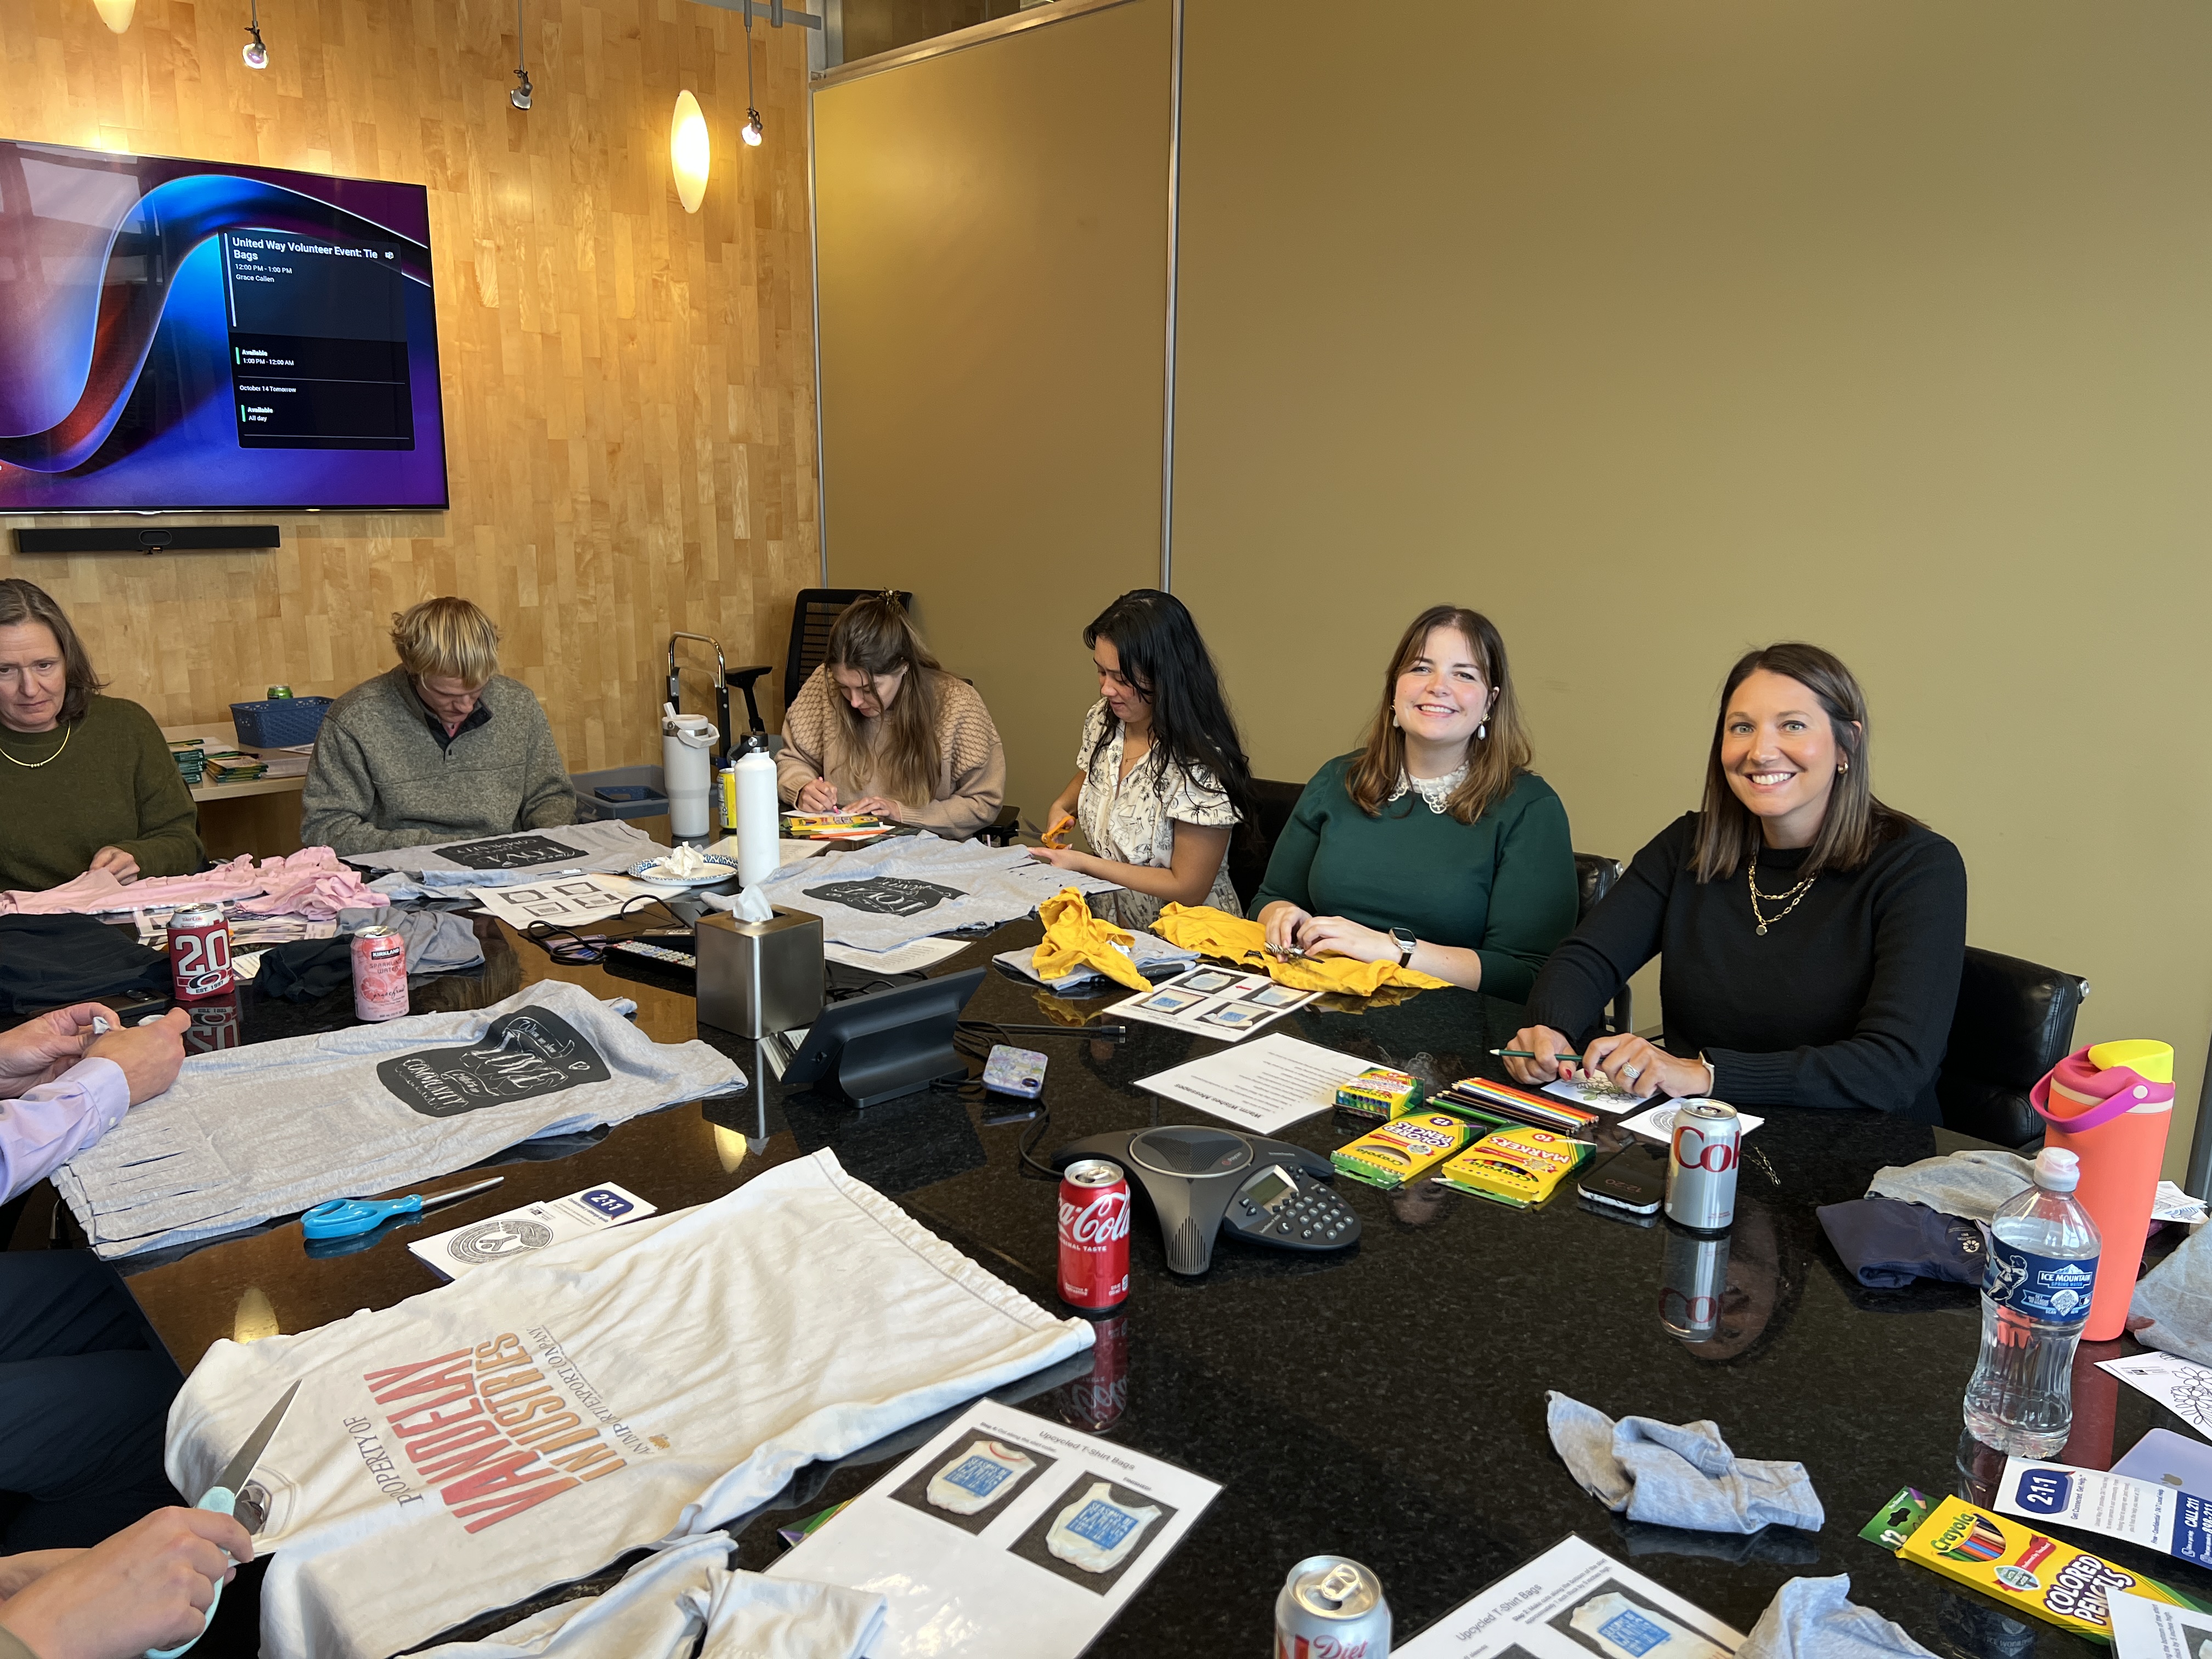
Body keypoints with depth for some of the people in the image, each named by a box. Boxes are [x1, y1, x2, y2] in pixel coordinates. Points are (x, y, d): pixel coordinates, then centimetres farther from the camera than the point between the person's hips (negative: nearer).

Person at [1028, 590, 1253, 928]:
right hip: (1109, 922, 7)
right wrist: (1061, 807, 6)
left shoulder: (1201, 763, -22)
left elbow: (1187, 889, -17)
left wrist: (1084, 863, -15)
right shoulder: (1102, 719, 2)